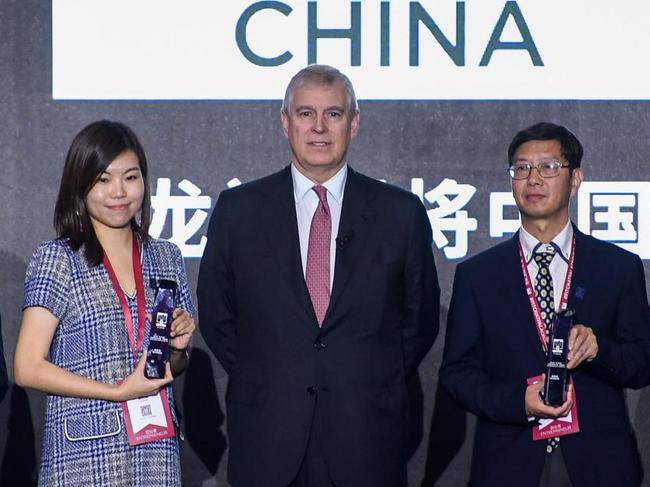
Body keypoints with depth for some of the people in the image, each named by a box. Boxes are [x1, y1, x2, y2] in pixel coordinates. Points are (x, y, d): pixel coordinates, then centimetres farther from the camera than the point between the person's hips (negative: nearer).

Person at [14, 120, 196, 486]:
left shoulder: (166, 258, 12)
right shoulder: (57, 259, -2)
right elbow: (28, 368, -9)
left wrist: (178, 346, -1)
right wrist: (120, 391, -13)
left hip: (157, 451, 4)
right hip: (86, 453, -4)